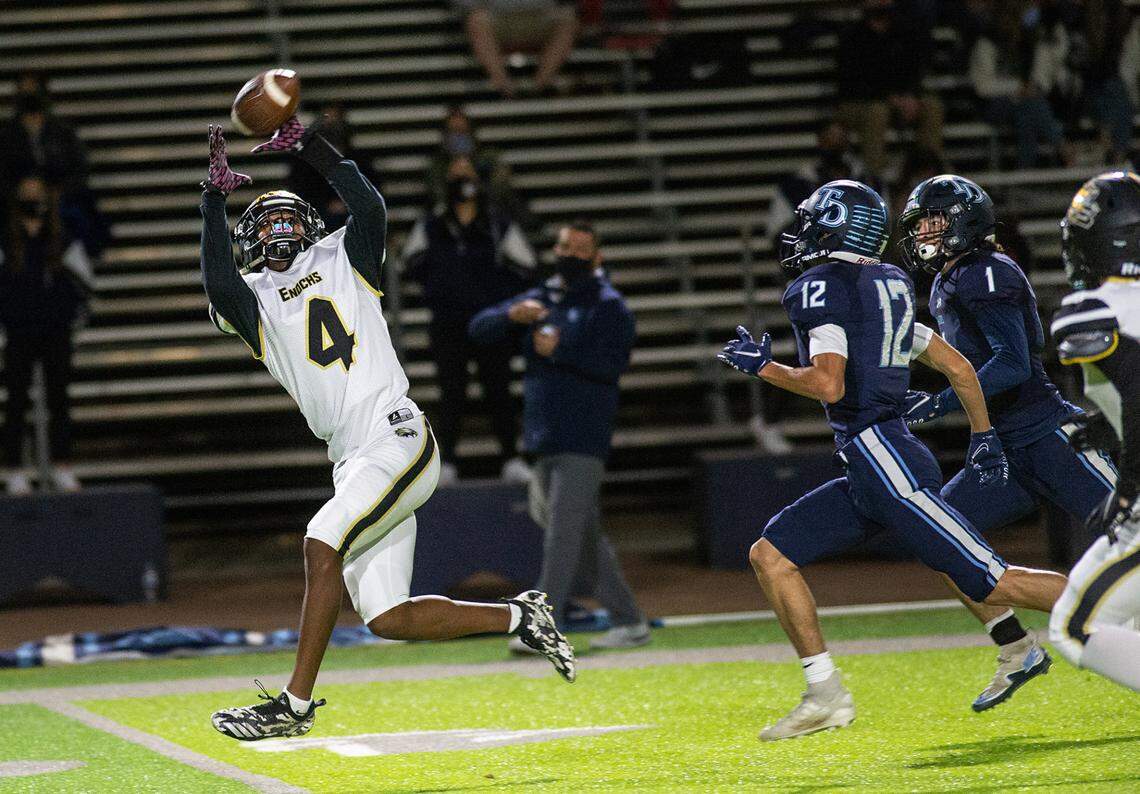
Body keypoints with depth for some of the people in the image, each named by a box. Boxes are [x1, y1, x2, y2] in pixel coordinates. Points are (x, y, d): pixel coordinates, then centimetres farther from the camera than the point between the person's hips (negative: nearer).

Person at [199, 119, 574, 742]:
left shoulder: (340, 260, 11)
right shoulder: (251, 298, 15)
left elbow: (369, 207, -8)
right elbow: (218, 283, -8)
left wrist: (307, 145, -11)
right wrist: (217, 197, -9)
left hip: (397, 439, -5)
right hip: (352, 460, 5)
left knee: (323, 544, -21)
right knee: (386, 618, 0)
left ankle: (296, 703, -18)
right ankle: (519, 618, 14)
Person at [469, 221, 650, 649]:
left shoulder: (608, 306, -2)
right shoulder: (539, 301, 18)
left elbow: (614, 364, -15)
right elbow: (479, 328, 10)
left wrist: (558, 350, -20)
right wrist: (512, 315, -10)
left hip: (583, 443, -7)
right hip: (546, 444, 7)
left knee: (562, 535, -13)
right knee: (585, 538, 10)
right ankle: (629, 622, 17)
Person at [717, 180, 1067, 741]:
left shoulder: (822, 287, -9)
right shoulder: (884, 289, 17)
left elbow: (828, 385, -20)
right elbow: (957, 366, 20)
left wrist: (761, 366, -5)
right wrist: (983, 438, 29)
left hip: (885, 461, -10)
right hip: (868, 477, 10)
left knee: (991, 582, -9)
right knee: (770, 556, 7)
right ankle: (826, 696, 4)